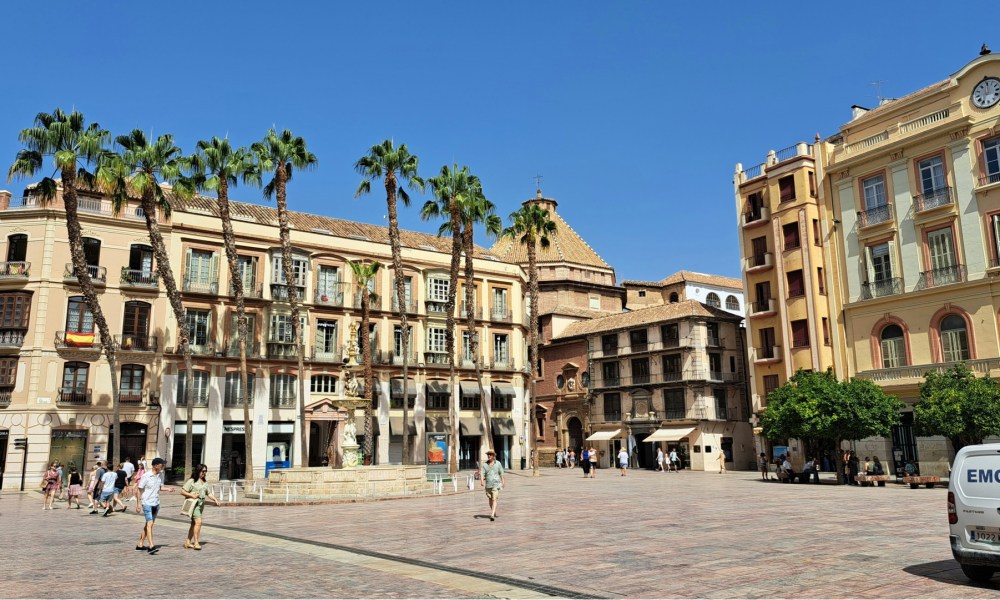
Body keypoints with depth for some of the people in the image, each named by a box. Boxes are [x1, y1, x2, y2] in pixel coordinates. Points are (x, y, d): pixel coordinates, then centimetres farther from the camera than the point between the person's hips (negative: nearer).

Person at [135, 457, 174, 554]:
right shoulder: (146, 476, -13)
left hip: (156, 504, 7)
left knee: (148, 524, 13)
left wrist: (168, 489, -6)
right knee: (150, 524, -14)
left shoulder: (160, 476, 4)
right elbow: (140, 490, -8)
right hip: (147, 503, -7)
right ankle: (151, 546, -18)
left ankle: (140, 544, 24)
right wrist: (138, 504, -9)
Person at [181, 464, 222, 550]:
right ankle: (196, 542, -15)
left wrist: (216, 500, 1)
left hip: (201, 504, 8)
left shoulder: (205, 483, 15)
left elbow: (209, 493, 15)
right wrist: (192, 495, -19)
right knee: (198, 522, -18)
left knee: (194, 523, 13)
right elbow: (182, 492, -8)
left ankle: (188, 542, 22)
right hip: (194, 503, -8)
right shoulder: (192, 481, -6)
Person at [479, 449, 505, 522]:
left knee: (494, 499, -14)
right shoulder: (485, 464, 0)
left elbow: (501, 473, 9)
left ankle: (492, 515, -20)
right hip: (488, 485, 3)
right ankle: (494, 512, 37)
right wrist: (482, 481, -25)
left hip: (496, 484, -3)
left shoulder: (498, 464, -1)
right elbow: (482, 473, -9)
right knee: (490, 499, 16)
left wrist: (503, 482, 15)